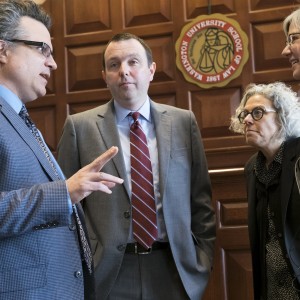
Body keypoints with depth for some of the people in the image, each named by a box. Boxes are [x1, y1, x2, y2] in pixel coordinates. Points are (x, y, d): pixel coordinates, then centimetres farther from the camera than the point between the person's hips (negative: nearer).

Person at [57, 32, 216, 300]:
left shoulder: (184, 122, 4)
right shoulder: (79, 126, -1)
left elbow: (200, 198, 7)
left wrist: (203, 259, 1)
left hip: (174, 269, 2)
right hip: (107, 271, -1)